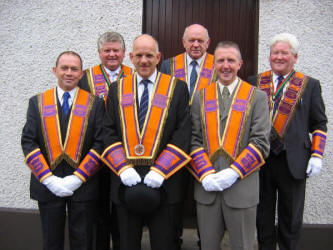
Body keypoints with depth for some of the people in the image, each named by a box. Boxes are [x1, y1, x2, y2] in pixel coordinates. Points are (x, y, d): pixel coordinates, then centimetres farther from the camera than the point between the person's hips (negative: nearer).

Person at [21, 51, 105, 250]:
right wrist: (48, 179, -11)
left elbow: (100, 143, -5)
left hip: (83, 186, -1)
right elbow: (28, 142, -1)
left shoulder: (95, 103, 2)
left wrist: (77, 178, -13)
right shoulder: (37, 102, 6)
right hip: (47, 186, 1)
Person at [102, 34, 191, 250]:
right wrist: (123, 168, -10)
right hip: (126, 180, 2)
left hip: (162, 182, -2)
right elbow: (109, 133, 5)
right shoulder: (117, 89, 9)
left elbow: (183, 133, -5)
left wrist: (160, 171, -14)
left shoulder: (178, 88, 2)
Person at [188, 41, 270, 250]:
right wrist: (206, 174, -10)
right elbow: (194, 140, 3)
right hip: (206, 187, 2)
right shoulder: (201, 97, 9)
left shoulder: (257, 97, 2)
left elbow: (261, 143, -6)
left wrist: (234, 172, -15)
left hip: (242, 188, -2)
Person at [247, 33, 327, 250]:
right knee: (263, 215, 14)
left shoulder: (310, 85, 4)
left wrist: (317, 155, -6)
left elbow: (319, 124, 4)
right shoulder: (255, 83, 5)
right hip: (260, 159, 1)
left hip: (294, 162, -1)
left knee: (291, 218, 11)